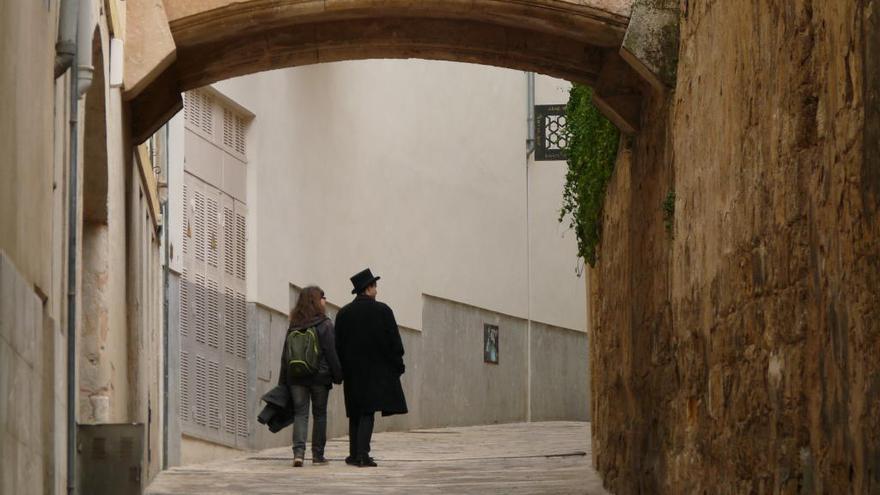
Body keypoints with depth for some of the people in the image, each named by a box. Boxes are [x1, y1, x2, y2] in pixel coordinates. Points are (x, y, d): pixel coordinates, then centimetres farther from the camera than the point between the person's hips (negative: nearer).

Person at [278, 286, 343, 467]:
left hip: (296, 376, 3)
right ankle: (318, 455, 11)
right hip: (319, 377, -3)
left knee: (300, 413, 1)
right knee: (320, 414, 8)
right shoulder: (325, 325, -7)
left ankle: (299, 451, -16)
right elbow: (331, 354, -8)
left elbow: (285, 355, 7)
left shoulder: (293, 326, 6)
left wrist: (283, 381, 10)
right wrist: (338, 375, 0)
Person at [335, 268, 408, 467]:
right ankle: (362, 454, -16)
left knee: (355, 413, 12)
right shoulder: (382, 310, -6)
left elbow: (338, 345, 7)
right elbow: (394, 341, -5)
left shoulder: (343, 313, 5)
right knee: (368, 412, -6)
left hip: (352, 370, 4)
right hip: (377, 371, -4)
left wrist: (341, 370, 13)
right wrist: (398, 365, 5)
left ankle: (355, 454, 13)